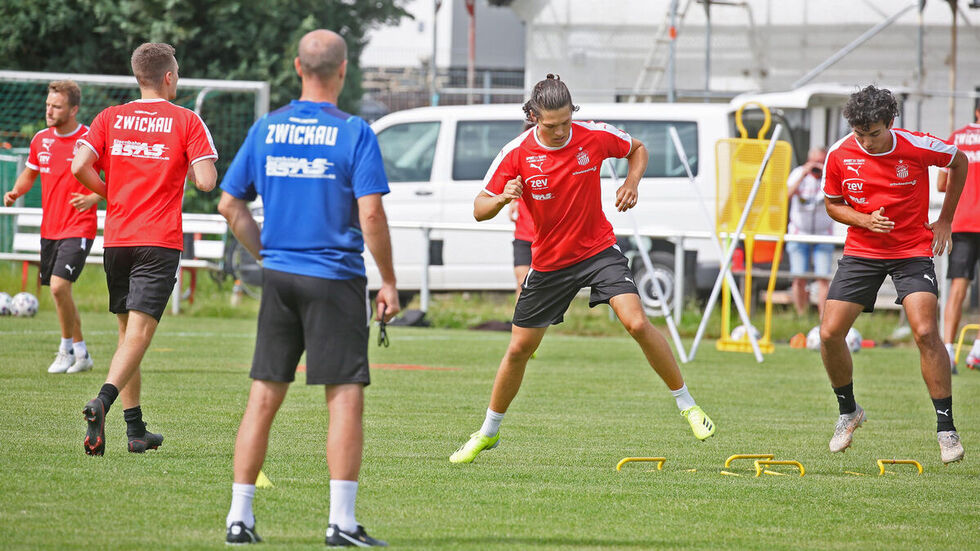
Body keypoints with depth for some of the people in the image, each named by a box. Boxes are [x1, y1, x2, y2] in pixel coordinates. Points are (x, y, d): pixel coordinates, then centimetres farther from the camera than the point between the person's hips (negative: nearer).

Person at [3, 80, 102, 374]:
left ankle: (67, 348, -2)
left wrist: (93, 198, -22)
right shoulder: (41, 140, 6)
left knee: (59, 285, -20)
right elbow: (30, 173, 22)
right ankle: (81, 354, 25)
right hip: (49, 228, 7)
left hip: (78, 229, -7)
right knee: (59, 293, 11)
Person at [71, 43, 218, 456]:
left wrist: (109, 193, 13)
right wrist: (191, 168, 13)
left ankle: (135, 430, 17)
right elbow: (206, 181, -10)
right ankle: (104, 400, -36)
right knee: (139, 333, -11)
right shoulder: (186, 122, -1)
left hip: (116, 238, 4)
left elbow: (79, 167, -5)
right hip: (160, 242, -4)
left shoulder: (110, 118, 7)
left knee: (127, 333, 15)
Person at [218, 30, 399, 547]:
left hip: (278, 276, 5)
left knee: (263, 397, 9)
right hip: (335, 279, -5)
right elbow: (371, 216, -13)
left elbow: (230, 203, 9)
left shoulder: (266, 129, 6)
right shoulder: (353, 132, -8)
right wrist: (388, 282, -4)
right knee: (345, 397, -1)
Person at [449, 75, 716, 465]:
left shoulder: (594, 136, -13)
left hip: (598, 249, -1)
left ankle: (687, 404, -8)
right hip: (548, 261, 1)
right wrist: (502, 198, -33)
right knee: (519, 348, 6)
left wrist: (632, 182, -10)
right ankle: (489, 432, 26)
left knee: (637, 322, -22)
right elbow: (479, 210, -11)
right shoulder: (516, 153, -14)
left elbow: (637, 149, 9)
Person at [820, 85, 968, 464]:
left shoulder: (917, 147, -15)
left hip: (913, 250, -3)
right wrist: (864, 220, -15)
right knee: (830, 334, -7)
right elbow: (832, 204, 6)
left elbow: (959, 162, 5)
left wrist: (945, 220, 4)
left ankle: (946, 430, -11)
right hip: (861, 250, 3)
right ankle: (848, 412, 20)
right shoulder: (839, 156, -9)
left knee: (925, 332, -20)